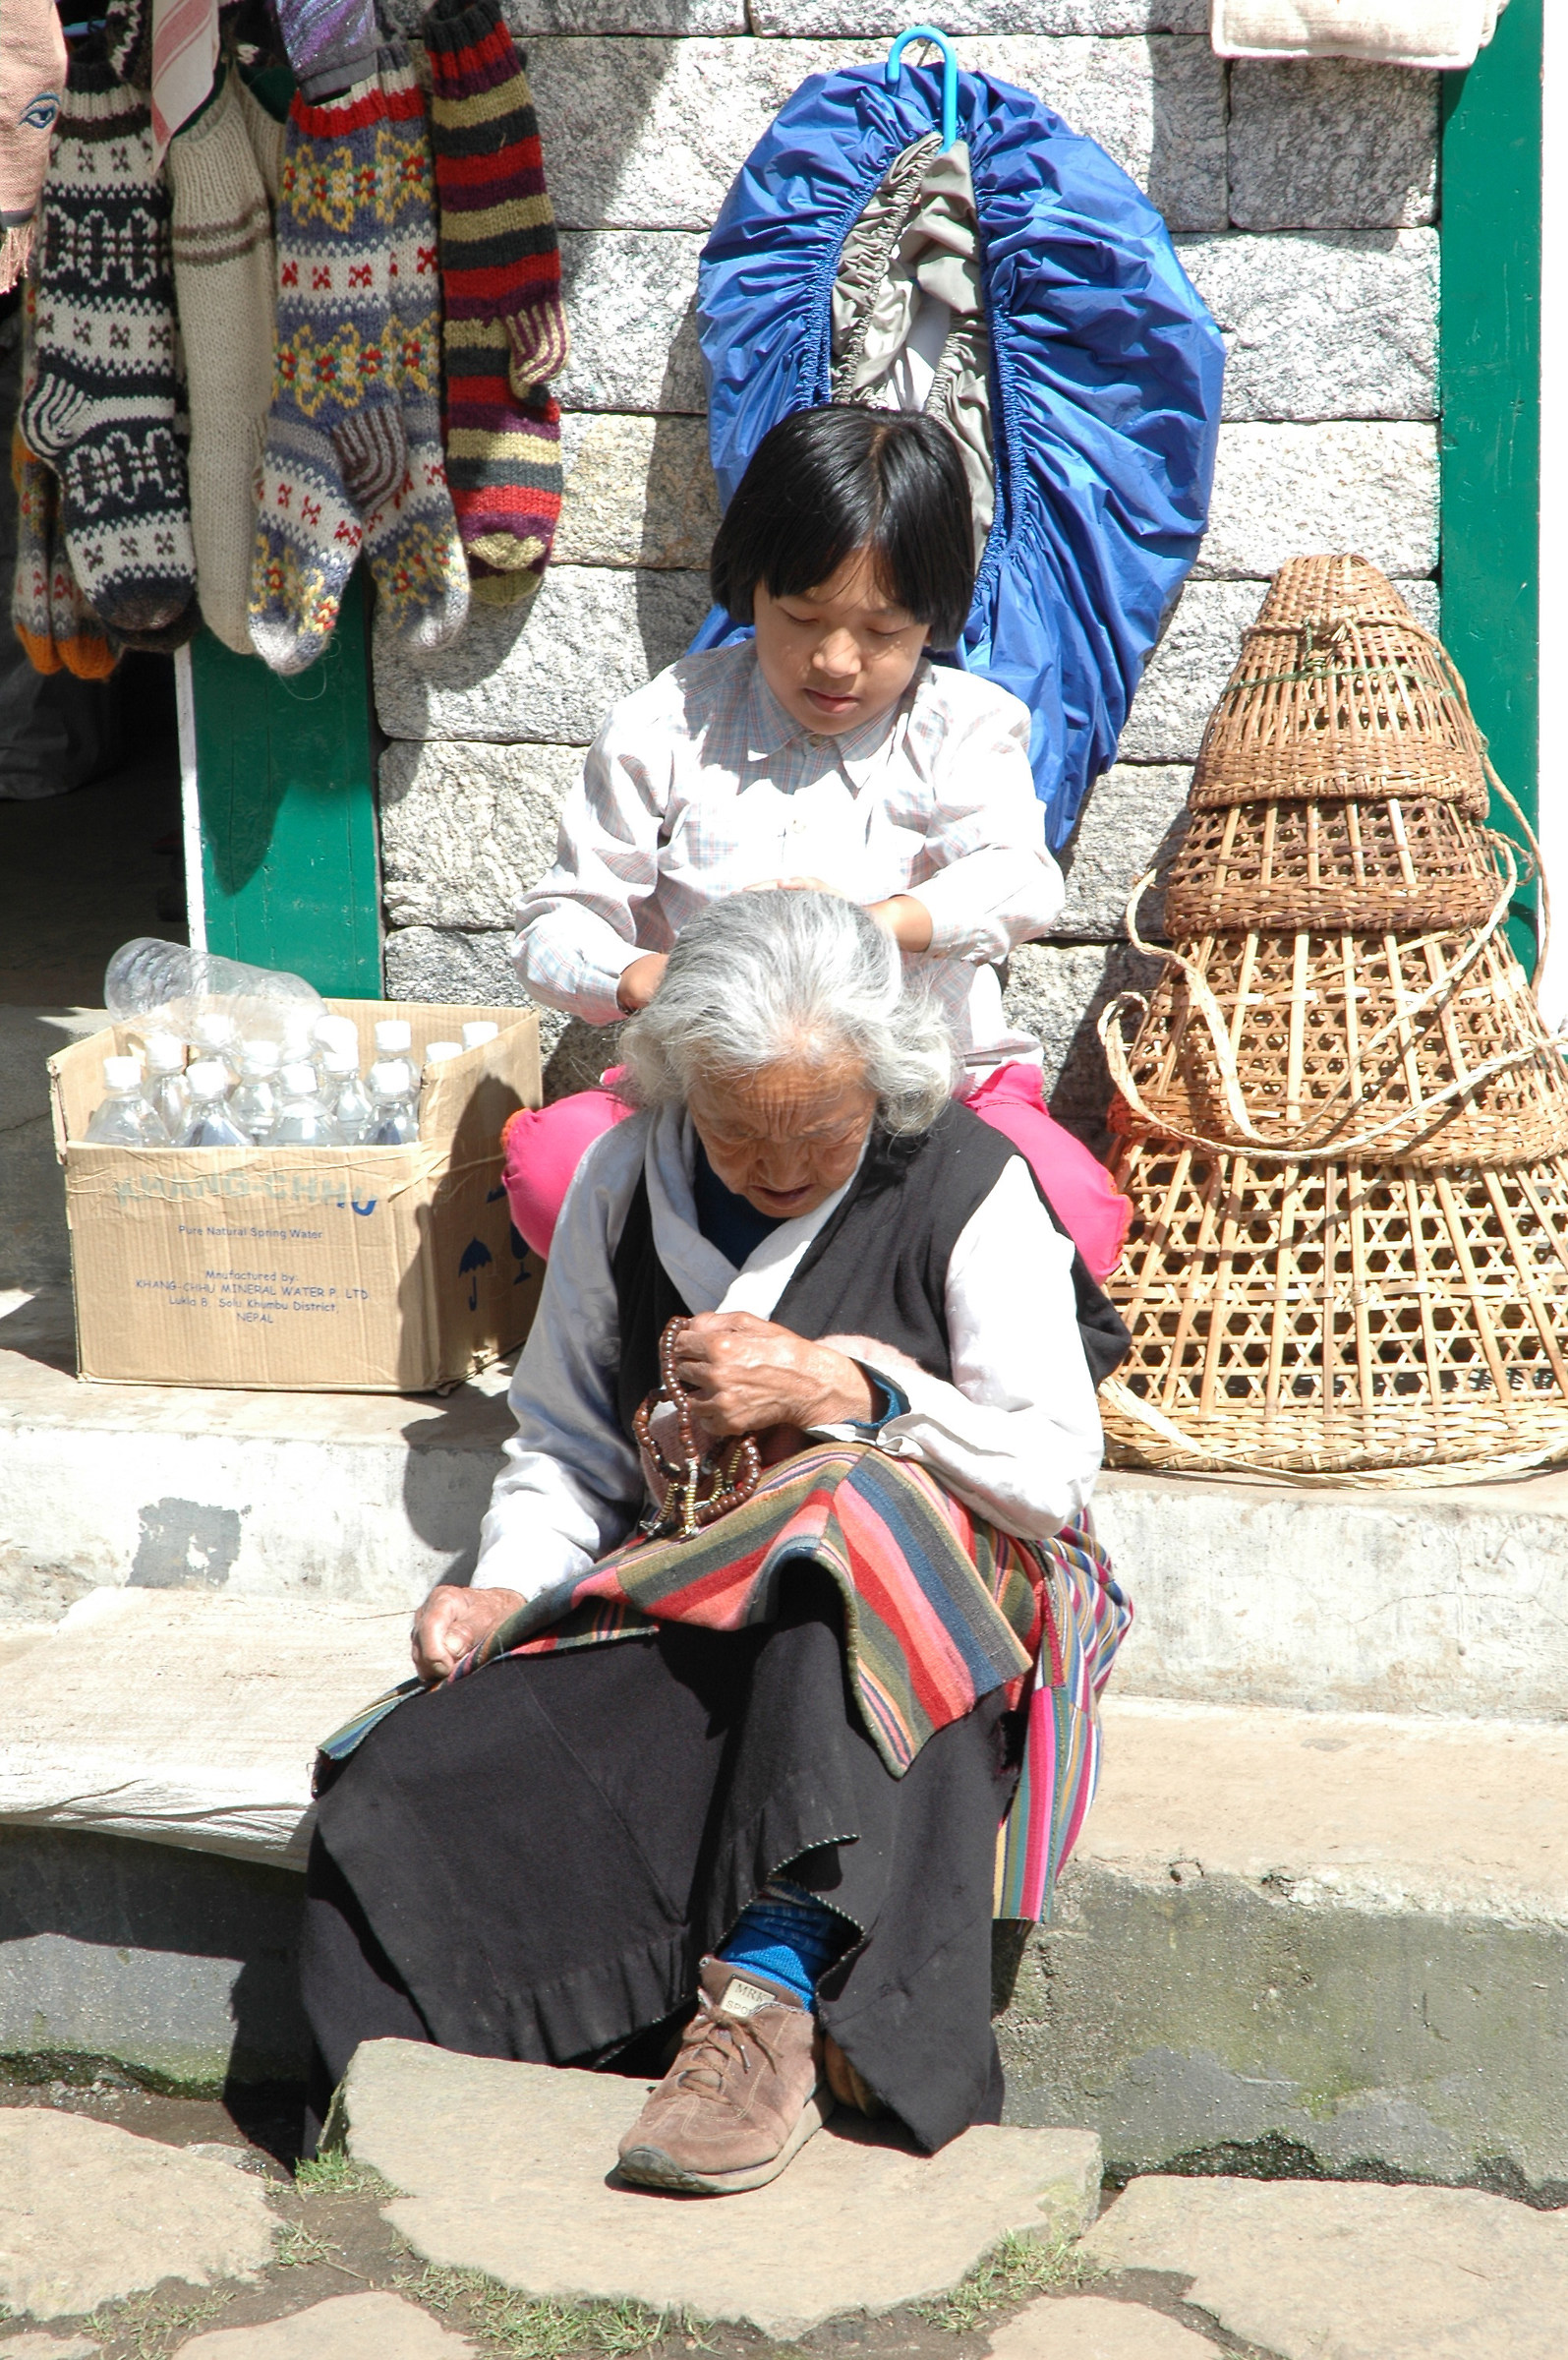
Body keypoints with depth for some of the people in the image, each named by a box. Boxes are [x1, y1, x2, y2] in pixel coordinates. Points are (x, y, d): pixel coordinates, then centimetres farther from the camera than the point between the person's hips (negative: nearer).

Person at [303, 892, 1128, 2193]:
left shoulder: (967, 1186, -4)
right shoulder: (625, 1183, 8)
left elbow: (1055, 1473, -8)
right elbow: (565, 1443, 18)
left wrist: (837, 1392, -18)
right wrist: (508, 1588, -2)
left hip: (925, 1599, -3)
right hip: (678, 1601, 3)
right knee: (396, 1804, -23)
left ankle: (767, 1993, -41)